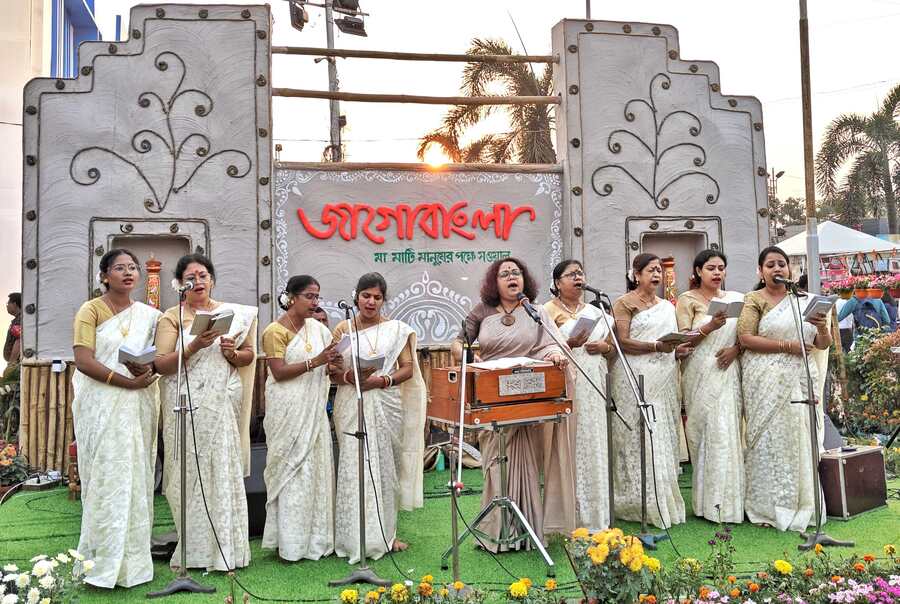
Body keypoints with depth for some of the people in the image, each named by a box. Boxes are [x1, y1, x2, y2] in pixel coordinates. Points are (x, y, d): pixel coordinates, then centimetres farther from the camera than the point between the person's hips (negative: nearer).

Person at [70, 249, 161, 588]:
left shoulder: (149, 314, 11)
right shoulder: (91, 310, -2)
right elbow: (83, 361, -12)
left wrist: (148, 370, -7)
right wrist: (127, 381, -19)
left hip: (140, 405, 4)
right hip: (102, 404, -4)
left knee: (137, 478, 6)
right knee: (107, 480, -4)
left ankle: (133, 558, 15)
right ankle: (104, 561, 5)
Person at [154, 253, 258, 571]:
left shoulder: (234, 314, 11)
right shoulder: (172, 317, 3)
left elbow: (249, 355, 16)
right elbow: (161, 365, -5)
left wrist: (233, 353, -5)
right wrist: (195, 346, -18)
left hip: (222, 405, 2)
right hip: (187, 406, -2)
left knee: (224, 470, 2)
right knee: (191, 473, 0)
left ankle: (225, 548, 12)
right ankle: (195, 549, 11)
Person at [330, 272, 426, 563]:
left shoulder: (397, 329, 7)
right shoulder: (343, 329, 7)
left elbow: (408, 368, 3)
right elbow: (332, 370, 6)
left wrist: (383, 380, -13)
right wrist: (348, 376, -15)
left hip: (387, 404, 1)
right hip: (352, 405, -1)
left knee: (385, 465, 6)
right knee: (355, 467, -4)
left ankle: (386, 533, 19)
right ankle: (358, 537, 4)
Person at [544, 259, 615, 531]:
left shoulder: (596, 311, 19)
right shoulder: (549, 310, 2)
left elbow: (612, 347, 22)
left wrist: (603, 347, 1)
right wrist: (569, 344, -19)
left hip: (594, 386, 5)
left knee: (595, 444, 5)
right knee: (571, 445, -7)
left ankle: (596, 512, 16)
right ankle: (572, 513, 1)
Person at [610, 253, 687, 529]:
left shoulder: (667, 306, 19)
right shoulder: (624, 303, -1)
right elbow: (623, 342, -10)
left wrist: (681, 348, 1)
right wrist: (656, 346, -20)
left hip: (665, 379, 6)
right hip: (636, 379, -6)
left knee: (665, 437, 7)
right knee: (640, 437, -7)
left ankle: (665, 500, 15)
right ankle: (642, 504, -1)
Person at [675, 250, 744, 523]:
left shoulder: (736, 299, 15)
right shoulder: (688, 300, 4)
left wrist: (735, 349, -7)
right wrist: (710, 327, -18)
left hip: (728, 373, 3)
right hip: (700, 374, -3)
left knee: (728, 431, -1)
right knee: (706, 432, -5)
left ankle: (728, 499, 8)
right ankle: (710, 502, 1)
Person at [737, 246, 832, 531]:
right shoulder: (754, 299, 3)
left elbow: (823, 344, 14)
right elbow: (745, 337, -10)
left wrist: (822, 328, -8)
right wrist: (787, 346, -14)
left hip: (801, 379, 5)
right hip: (767, 380, -4)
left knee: (802, 438, 4)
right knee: (771, 439, -5)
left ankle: (800, 504, 15)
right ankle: (770, 507, 3)